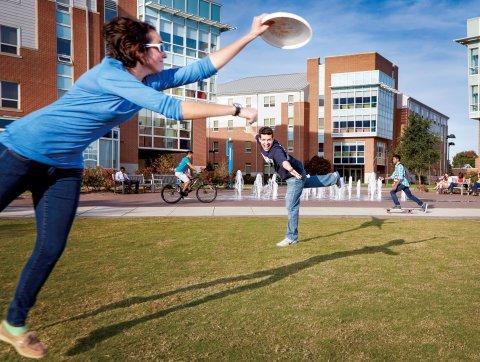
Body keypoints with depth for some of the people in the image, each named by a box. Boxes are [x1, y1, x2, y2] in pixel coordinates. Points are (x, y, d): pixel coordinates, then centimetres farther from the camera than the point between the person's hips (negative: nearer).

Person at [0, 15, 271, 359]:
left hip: (65, 166, 7)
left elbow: (204, 67, 1)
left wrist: (250, 35, -1)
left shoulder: (151, 80, 0)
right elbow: (173, 108, -32)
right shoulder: (109, 73, -25)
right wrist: (236, 110, -28)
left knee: (51, 247, 0)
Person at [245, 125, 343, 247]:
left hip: (296, 176, -10)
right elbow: (257, 135, 10)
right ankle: (334, 178, 60)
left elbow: (284, 162, -62)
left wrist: (292, 171, -80)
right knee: (309, 182, 36)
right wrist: (250, 130, 29)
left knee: (291, 206, -9)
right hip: (289, 177, 10)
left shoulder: (276, 150, -39)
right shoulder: (261, 142, -15)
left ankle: (291, 237, 2)